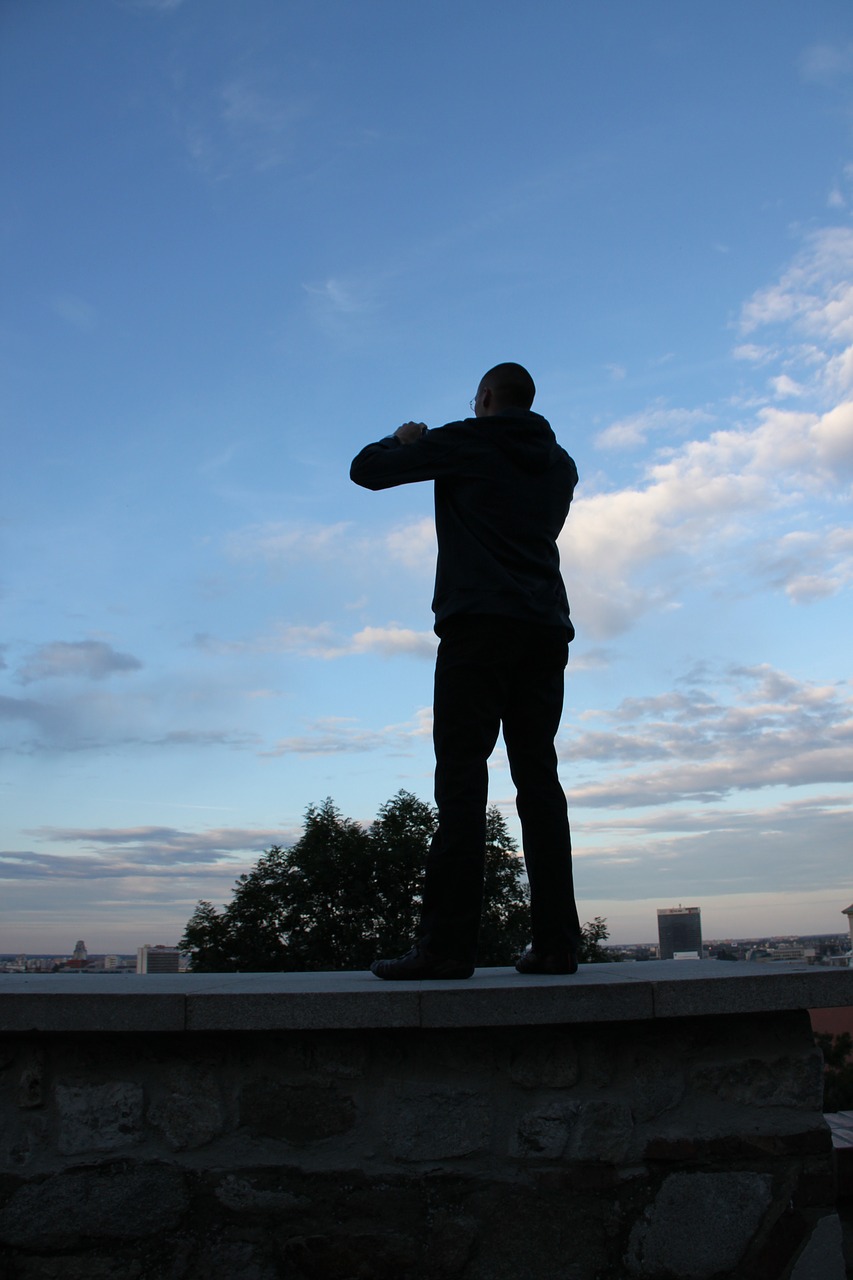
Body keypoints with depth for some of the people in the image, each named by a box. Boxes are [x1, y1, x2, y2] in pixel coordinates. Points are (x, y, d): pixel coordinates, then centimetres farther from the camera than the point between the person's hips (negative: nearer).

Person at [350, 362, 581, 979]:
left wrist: (403, 440, 28)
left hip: (479, 624, -6)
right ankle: (556, 941, 2)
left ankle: (448, 943, -13)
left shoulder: (466, 442, 4)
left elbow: (366, 470, 5)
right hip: (546, 630, 6)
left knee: (463, 778, -10)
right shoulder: (561, 463, 21)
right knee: (539, 777, 4)